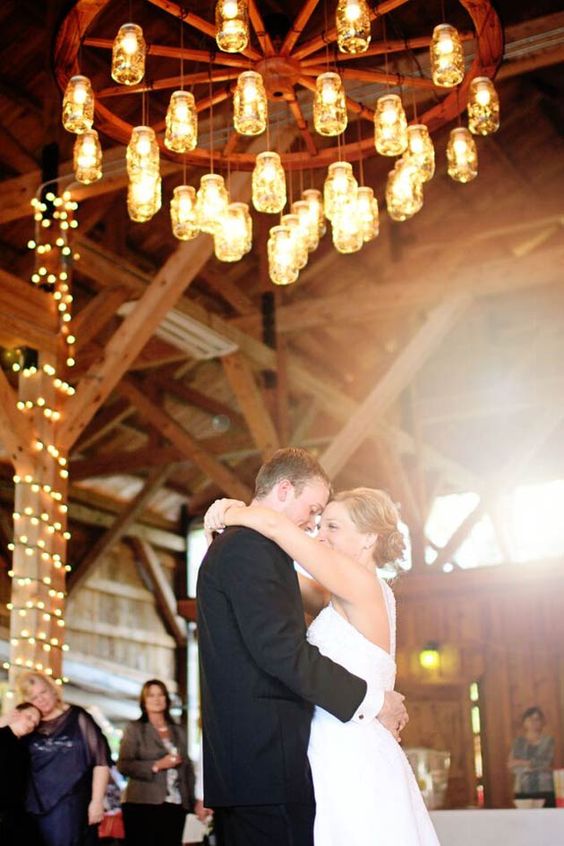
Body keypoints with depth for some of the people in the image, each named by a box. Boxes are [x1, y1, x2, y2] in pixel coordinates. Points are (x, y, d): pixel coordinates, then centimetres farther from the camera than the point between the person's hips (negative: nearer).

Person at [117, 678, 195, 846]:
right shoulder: (134, 729, 6)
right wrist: (156, 766, -13)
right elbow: (123, 765, -4)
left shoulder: (178, 732, 19)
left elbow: (187, 768, 17)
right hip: (143, 805, -4)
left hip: (175, 806, 4)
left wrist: (194, 801, 5)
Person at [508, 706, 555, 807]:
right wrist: (537, 764, -8)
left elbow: (547, 764, -6)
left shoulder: (548, 740, 4)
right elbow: (511, 764, 2)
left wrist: (521, 762, -3)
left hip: (544, 791, -2)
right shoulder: (518, 741, 11)